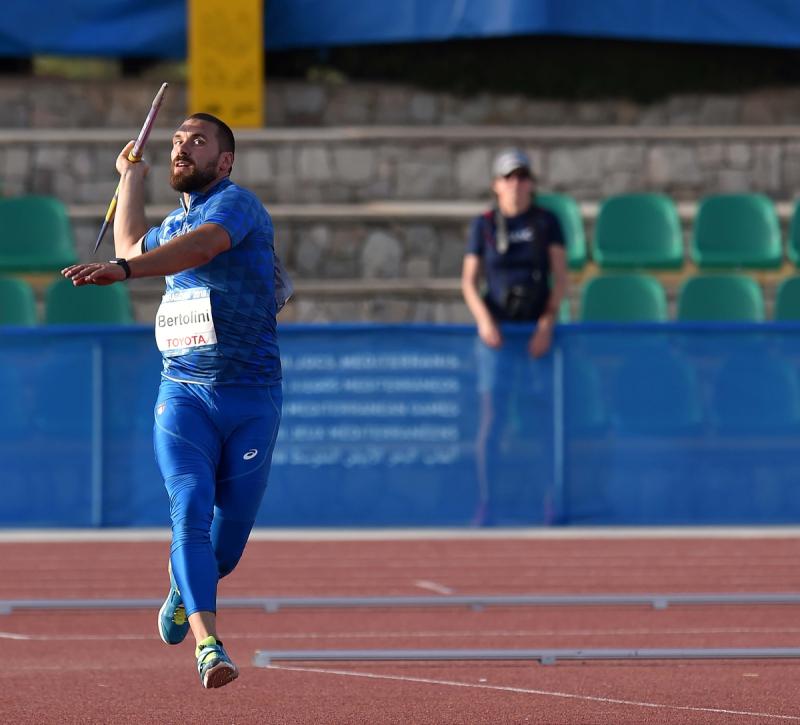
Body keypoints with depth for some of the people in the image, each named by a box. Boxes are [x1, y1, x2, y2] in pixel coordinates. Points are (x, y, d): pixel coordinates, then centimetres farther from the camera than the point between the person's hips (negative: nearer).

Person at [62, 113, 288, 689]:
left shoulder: (237, 204, -8)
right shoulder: (175, 225, 17)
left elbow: (203, 247, -30)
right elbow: (133, 247, 38)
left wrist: (121, 269, -44)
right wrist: (132, 179, 39)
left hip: (253, 397, -4)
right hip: (183, 393, 4)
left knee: (230, 534, 6)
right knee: (191, 514, -18)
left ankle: (184, 590, 39)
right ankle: (208, 644, -27)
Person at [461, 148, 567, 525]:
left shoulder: (547, 222, 4)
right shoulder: (484, 225, 4)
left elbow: (561, 278, 0)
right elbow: (469, 281, 3)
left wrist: (546, 326, -12)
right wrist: (484, 320, -15)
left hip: (539, 330, 0)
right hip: (496, 330, 0)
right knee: (491, 416, -5)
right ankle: (485, 504, -2)